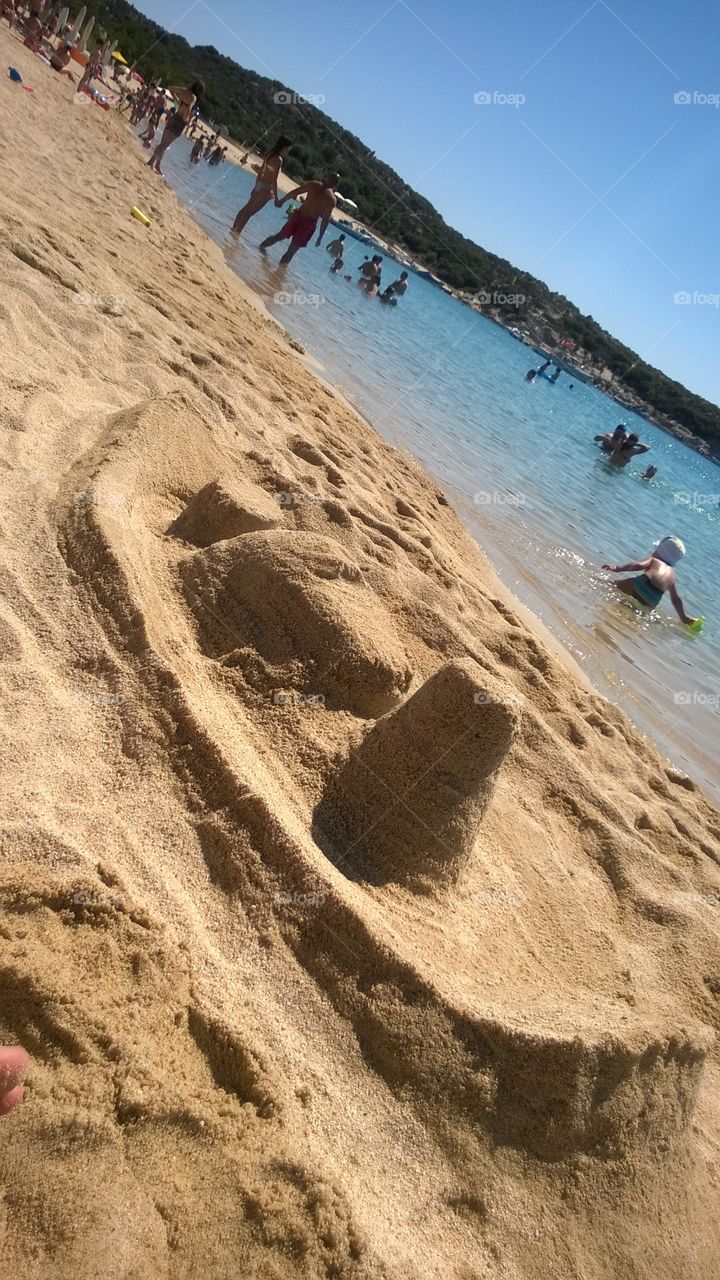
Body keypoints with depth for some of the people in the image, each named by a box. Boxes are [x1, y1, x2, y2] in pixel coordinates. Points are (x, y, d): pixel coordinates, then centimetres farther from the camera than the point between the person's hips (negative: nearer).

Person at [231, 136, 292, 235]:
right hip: (266, 189, -9)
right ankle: (237, 232, 2)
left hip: (259, 185, 9)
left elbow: (260, 171, 16)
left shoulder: (270, 155, 10)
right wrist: (276, 198, -21)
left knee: (247, 208, 15)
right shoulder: (279, 160, -16)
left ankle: (234, 229, 23)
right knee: (250, 211, -3)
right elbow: (274, 181, -21)